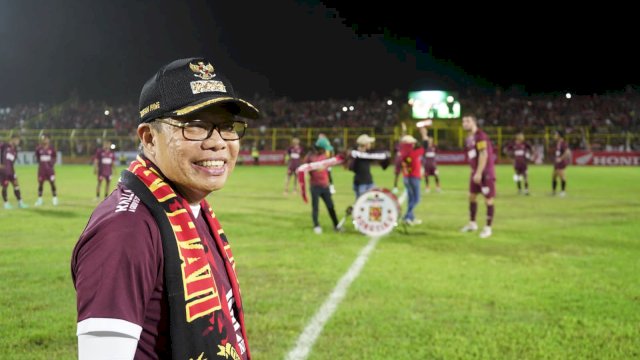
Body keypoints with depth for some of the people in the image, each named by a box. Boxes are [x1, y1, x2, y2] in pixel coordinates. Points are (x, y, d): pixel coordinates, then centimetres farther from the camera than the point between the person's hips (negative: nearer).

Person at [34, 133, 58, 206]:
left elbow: (55, 157, 5)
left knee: (52, 183, -2)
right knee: (40, 183, 5)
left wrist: (52, 163, -8)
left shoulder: (51, 148, -3)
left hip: (50, 168, -1)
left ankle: (55, 199, 7)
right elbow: (37, 157, 11)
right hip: (42, 168, 1)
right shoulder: (39, 148, -1)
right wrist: (39, 162, -3)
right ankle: (39, 199, 15)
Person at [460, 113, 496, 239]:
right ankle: (472, 223, 29)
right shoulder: (469, 139, 11)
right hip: (476, 172, 9)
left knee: (488, 200, -2)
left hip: (486, 173, -9)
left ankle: (488, 228, 5)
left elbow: (483, 155, -22)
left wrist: (479, 173, -23)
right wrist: (474, 172, 17)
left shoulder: (480, 136, -17)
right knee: (472, 196, 15)